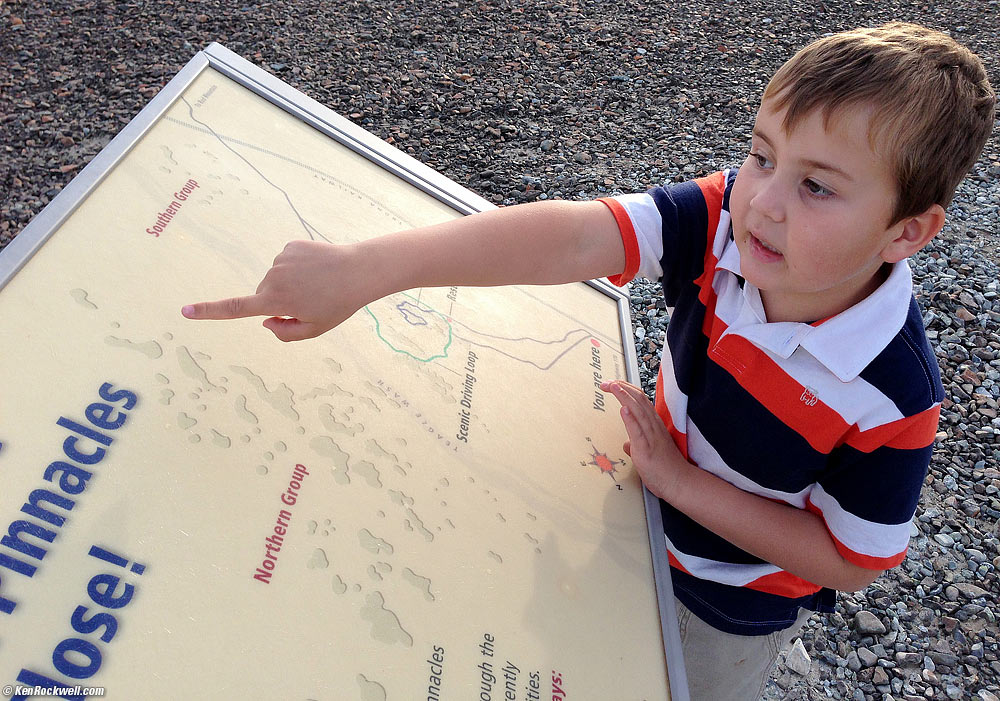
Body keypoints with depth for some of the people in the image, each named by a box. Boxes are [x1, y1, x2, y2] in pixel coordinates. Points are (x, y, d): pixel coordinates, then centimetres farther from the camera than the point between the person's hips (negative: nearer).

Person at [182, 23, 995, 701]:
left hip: (735, 602, -3)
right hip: (656, 518, 4)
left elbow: (850, 563, -23)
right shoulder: (723, 218, -29)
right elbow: (570, 238, -43)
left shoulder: (894, 397, -35)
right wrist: (362, 268, -54)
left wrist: (679, 482, -28)